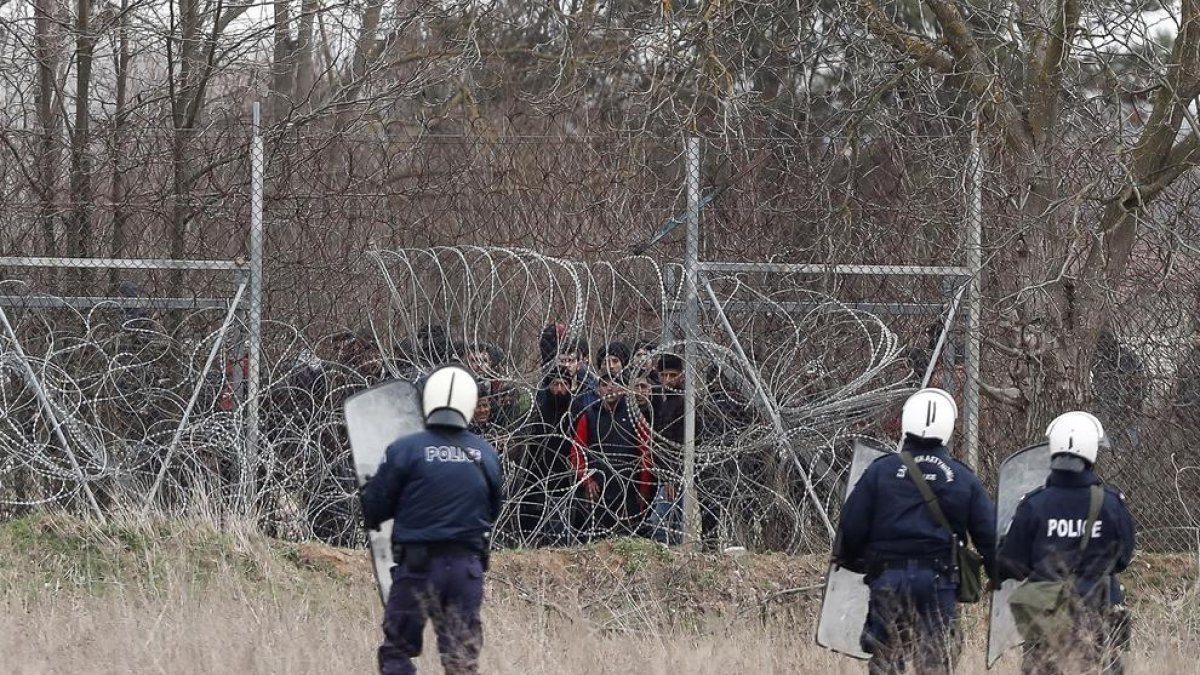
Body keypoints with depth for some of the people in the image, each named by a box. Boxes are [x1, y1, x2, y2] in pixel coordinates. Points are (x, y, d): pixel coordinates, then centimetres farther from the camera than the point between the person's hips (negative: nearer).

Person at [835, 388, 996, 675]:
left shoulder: (881, 471, -1)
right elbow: (988, 534, 4)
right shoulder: (963, 479, 3)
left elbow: (852, 525, 0)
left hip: (888, 578, 0)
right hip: (938, 582, 0)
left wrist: (848, 560, 20)